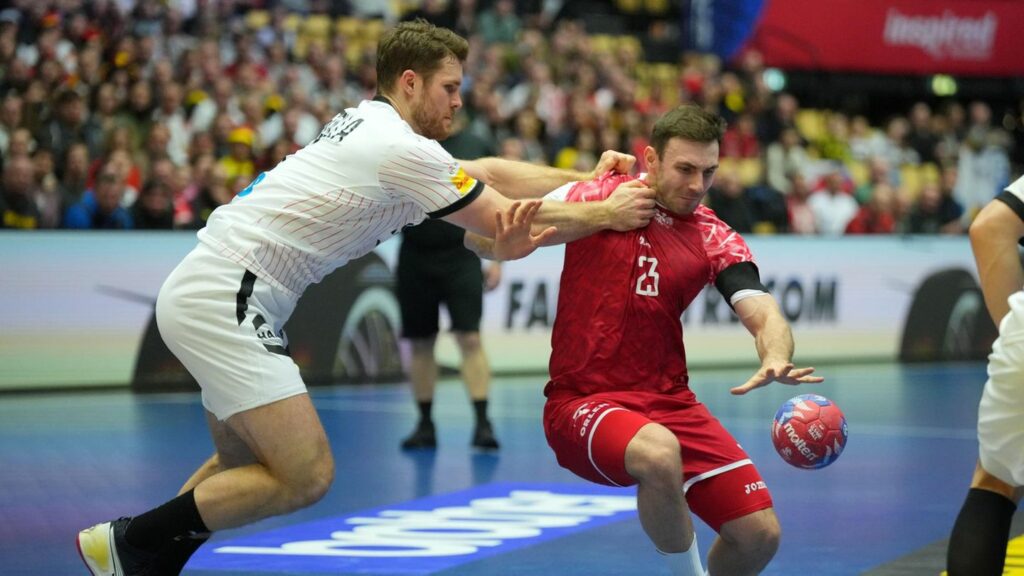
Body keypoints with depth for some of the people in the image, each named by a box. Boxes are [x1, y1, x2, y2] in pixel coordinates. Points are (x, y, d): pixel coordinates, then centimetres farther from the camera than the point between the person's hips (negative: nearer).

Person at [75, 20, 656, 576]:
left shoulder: (367, 126, 15)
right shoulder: (404, 149, -13)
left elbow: (487, 171, 22)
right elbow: (514, 223, -7)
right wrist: (605, 214, 4)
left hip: (203, 293, 11)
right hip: (227, 301, -10)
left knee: (244, 466, 23)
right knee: (307, 476, -12)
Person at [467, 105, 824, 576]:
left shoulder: (716, 241, 4)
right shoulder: (599, 197, -3)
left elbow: (763, 316, -9)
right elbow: (480, 239, 2)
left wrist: (775, 360, -33)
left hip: (668, 402, 4)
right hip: (582, 402, -4)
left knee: (759, 534, -5)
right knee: (661, 453, -37)